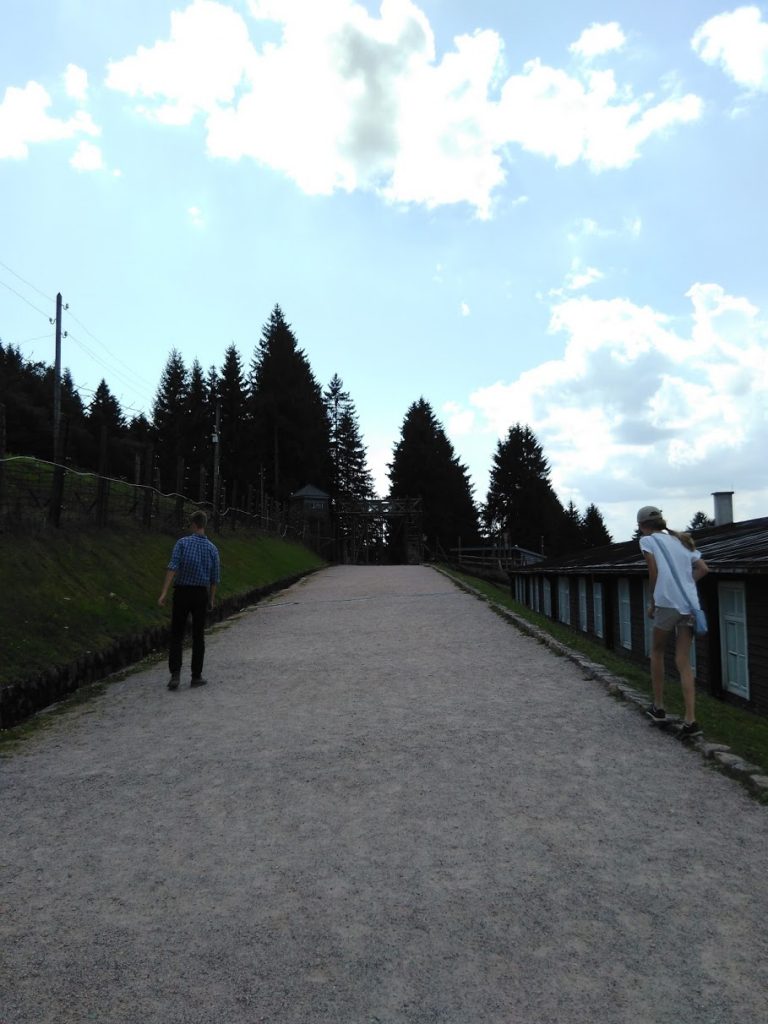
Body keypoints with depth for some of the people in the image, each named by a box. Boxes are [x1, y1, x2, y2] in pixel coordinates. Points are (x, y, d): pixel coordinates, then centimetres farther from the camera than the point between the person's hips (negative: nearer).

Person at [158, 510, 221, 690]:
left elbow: (173, 568, -18)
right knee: (198, 637, 10)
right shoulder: (212, 548, 1)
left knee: (176, 635, 7)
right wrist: (212, 599, 18)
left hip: (181, 593, -1)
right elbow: (215, 578, 5)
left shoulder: (182, 543, -7)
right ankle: (196, 676, 12)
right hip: (201, 595, 1)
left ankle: (175, 675, -4)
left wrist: (164, 592, -21)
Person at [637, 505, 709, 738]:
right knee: (684, 663, 7)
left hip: (667, 604, -5)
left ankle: (658, 707, 23)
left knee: (657, 653, 17)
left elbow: (654, 572, -6)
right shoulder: (681, 540, 21)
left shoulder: (648, 540, 4)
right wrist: (684, 586, 14)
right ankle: (690, 720, -1)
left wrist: (652, 602, 4)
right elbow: (703, 569, 13)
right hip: (690, 605, 5)